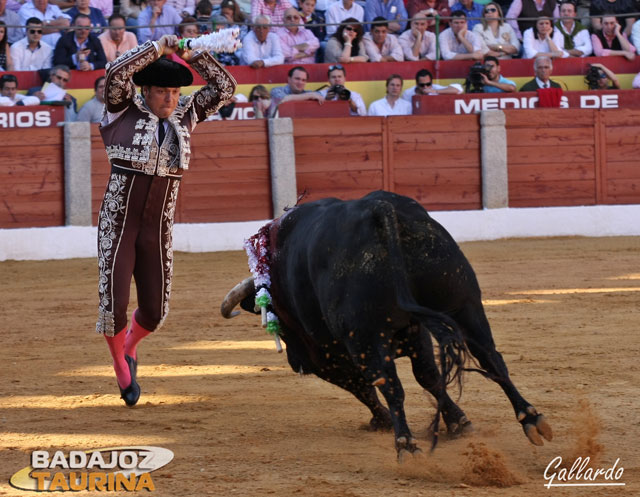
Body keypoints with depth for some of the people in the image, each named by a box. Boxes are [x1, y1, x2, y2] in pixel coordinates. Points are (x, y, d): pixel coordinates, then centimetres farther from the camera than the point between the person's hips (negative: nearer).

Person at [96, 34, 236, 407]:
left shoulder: (185, 116, 7)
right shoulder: (124, 111, -5)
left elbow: (225, 87, 4)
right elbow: (117, 73, -23)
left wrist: (192, 56, -5)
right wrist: (158, 48, -16)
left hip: (158, 232, 4)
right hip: (118, 224, -3)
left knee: (155, 311, 4)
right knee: (113, 304, -7)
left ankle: (130, 345, 40)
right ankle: (123, 370, 22)